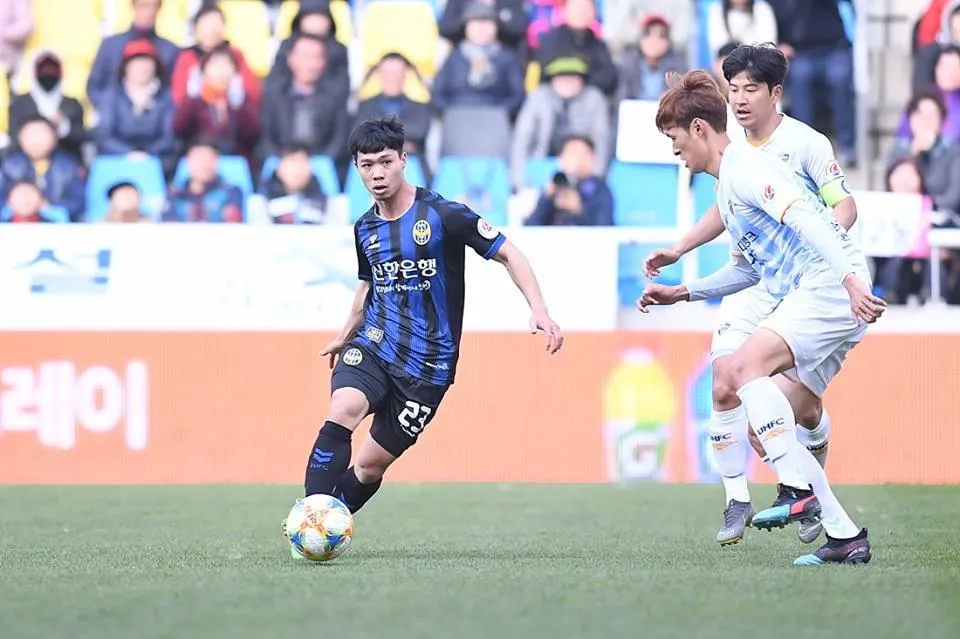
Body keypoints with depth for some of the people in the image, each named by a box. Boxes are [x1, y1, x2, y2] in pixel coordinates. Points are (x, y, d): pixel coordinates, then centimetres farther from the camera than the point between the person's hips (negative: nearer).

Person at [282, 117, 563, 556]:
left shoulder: (442, 215, -10)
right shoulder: (365, 229, 7)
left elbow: (508, 255, -6)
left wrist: (539, 311, -18)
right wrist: (344, 336, 39)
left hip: (427, 363, -3)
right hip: (373, 345, 3)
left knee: (371, 463, -1)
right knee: (342, 412, -27)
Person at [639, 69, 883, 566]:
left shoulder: (745, 168, -8)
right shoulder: (727, 185, 24)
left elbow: (807, 219, -22)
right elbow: (749, 268, 34)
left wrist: (850, 278, -33)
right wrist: (681, 293, 33)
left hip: (830, 284, -10)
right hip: (805, 298, 10)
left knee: (745, 363, -27)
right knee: (763, 424, 4)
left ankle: (797, 489, -30)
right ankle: (844, 535, 3)